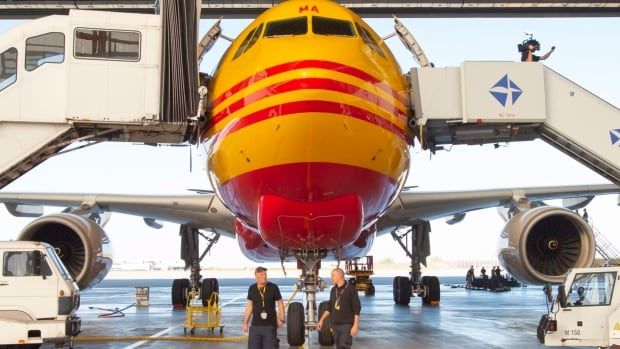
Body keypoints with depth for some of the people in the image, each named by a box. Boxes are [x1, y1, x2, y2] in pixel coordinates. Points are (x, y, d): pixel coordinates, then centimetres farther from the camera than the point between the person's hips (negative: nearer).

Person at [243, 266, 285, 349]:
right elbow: (250, 306, 10)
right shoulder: (252, 289, 2)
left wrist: (281, 320, -2)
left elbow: (280, 304, 3)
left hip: (270, 325, -2)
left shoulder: (273, 287, -5)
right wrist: (245, 322, 9)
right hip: (255, 325, 2)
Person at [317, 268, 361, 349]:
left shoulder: (351, 289, -10)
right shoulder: (333, 290, 9)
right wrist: (321, 320, 11)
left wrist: (356, 325, -18)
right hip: (335, 325, 6)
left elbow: (357, 309, -11)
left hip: (347, 325, -6)